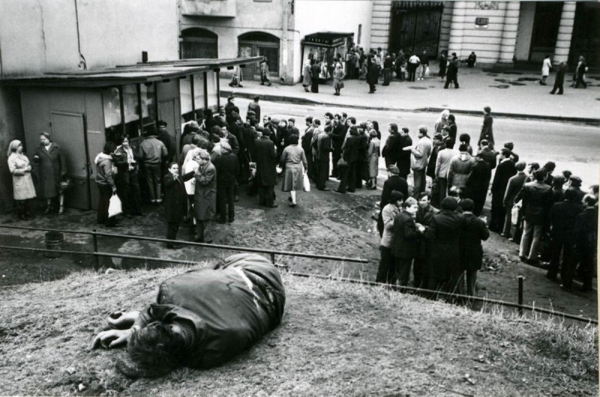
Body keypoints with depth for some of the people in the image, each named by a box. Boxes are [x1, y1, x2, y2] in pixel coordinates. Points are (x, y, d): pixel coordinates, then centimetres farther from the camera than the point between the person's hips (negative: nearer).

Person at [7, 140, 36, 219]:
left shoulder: (23, 155, 10)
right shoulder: (12, 158, -10)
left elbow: (28, 164, 21)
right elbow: (12, 170, -16)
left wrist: (29, 167, -1)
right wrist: (24, 170, -16)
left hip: (27, 179, 6)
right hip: (19, 180, -6)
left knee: (27, 197, 10)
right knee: (21, 199, -1)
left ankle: (28, 213, 20)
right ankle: (21, 215, 10)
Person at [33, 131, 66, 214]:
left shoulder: (56, 148, -4)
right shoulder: (39, 150, 5)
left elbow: (62, 160, -5)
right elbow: (36, 162, 12)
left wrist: (63, 171, -9)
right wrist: (35, 159, -11)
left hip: (56, 174, -3)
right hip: (45, 175, 3)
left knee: (59, 190, 3)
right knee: (47, 190, 11)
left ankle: (61, 207, 14)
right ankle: (48, 206, 26)